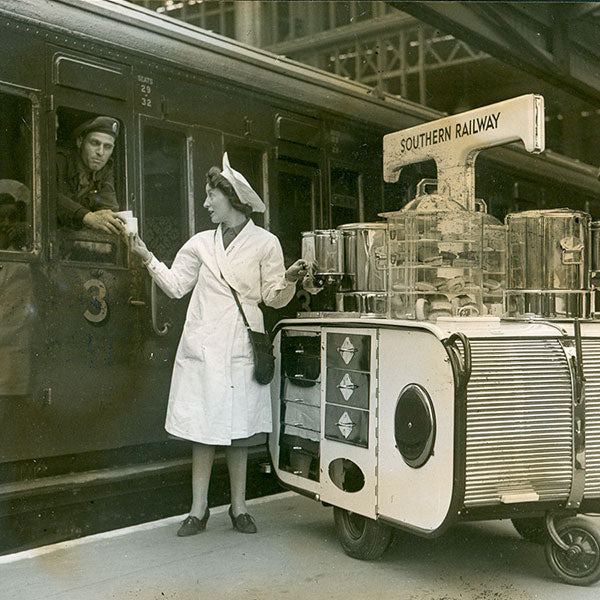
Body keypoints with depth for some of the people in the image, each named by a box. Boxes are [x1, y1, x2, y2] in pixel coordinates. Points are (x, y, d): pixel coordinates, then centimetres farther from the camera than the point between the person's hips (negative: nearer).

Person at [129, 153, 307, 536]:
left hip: (240, 348, -2)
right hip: (202, 347, 2)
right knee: (202, 430, 2)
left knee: (239, 431, 4)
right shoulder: (201, 243, 12)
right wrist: (148, 258, 2)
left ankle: (239, 508, 16)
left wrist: (290, 281, -16)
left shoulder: (265, 243, 4)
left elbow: (274, 298, 4)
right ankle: (199, 509, 11)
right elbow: (176, 286, 11)